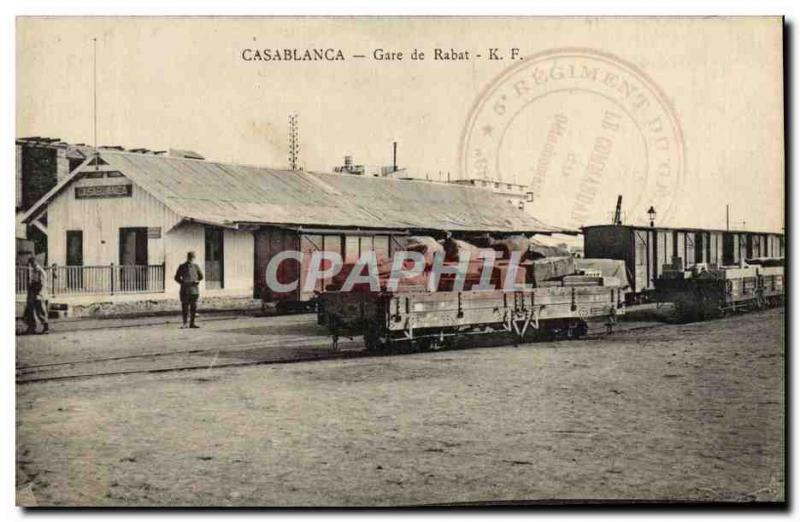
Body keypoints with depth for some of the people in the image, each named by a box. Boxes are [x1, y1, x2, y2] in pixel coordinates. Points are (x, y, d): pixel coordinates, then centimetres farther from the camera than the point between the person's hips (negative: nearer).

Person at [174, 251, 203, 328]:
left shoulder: (195, 266, 7)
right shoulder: (182, 267, 6)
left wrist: (197, 281, 2)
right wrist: (182, 283, 2)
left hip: (194, 289, 2)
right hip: (185, 290, -2)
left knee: (193, 307, 2)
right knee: (185, 307, -4)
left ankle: (192, 323, 7)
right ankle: (184, 323, 0)